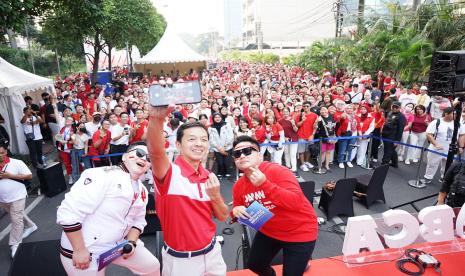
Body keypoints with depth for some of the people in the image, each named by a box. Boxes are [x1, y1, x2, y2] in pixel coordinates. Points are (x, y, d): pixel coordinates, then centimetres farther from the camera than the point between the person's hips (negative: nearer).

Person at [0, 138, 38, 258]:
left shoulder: (16, 163, -14)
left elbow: (29, 176, -12)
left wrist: (10, 175, -21)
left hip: (17, 197, -5)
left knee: (16, 220, -1)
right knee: (17, 216, 23)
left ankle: (15, 244, 11)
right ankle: (30, 226, 47)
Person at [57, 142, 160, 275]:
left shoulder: (142, 191, 2)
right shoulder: (103, 175, -25)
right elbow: (69, 212, -26)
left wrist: (131, 242, -5)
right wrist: (79, 250, -21)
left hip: (117, 245, 7)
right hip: (85, 250, -7)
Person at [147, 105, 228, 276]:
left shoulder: (209, 177, -1)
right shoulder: (170, 173, -19)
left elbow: (222, 216, 6)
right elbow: (156, 152, -42)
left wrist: (215, 196, -15)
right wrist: (156, 118, -61)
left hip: (211, 252, 5)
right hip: (180, 259, -5)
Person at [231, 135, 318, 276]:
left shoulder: (277, 171, -26)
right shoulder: (238, 186, -8)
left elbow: (296, 202, -35)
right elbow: (239, 208, 7)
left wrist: (265, 184, -41)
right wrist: (236, 211, -18)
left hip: (299, 231, -6)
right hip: (269, 231, 6)